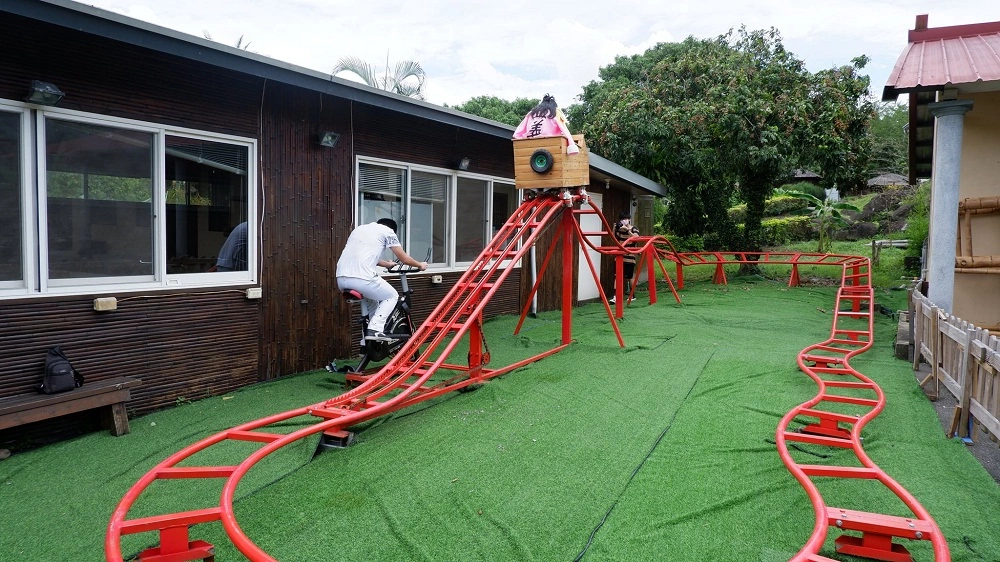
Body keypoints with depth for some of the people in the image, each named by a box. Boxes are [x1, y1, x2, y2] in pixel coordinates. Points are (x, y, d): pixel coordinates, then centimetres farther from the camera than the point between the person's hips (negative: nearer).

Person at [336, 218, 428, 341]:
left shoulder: (360, 229, 30)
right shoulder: (387, 231, 11)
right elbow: (404, 259, 16)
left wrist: (388, 264, 59)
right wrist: (420, 265, 35)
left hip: (341, 278, 7)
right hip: (362, 278, -7)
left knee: (372, 297, 33)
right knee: (392, 296, 19)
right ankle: (375, 330, 1)